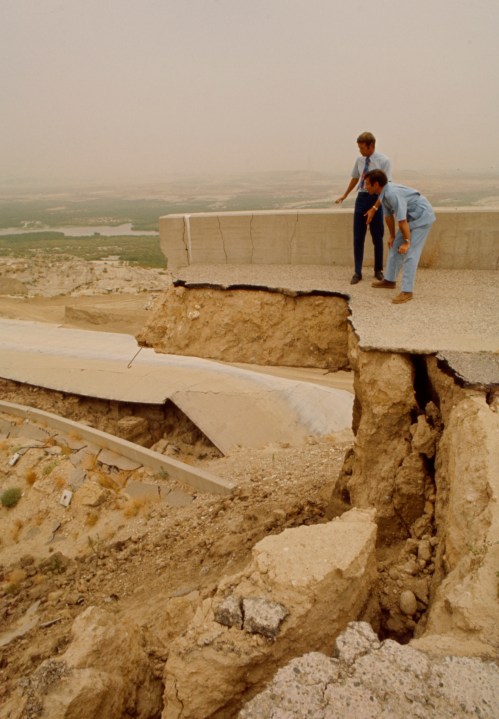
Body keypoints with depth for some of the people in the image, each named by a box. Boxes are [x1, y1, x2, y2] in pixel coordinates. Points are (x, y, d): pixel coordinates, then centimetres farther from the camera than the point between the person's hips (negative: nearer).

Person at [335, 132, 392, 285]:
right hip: (361, 198, 4)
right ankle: (357, 272, 11)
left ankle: (378, 270, 24)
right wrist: (344, 196, 30)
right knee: (358, 237, 3)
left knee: (377, 237, 8)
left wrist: (374, 208, -22)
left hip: (376, 199, -4)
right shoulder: (359, 160, 3)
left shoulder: (384, 161, -12)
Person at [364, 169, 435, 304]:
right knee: (395, 247, 15)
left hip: (422, 217, -10)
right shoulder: (383, 193, 0)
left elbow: (402, 220, -29)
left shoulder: (393, 194, -30)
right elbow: (388, 215, 11)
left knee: (410, 254, -13)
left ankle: (407, 291, -11)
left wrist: (407, 242, -23)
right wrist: (392, 236, 18)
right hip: (412, 217, 10)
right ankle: (390, 280, 27)